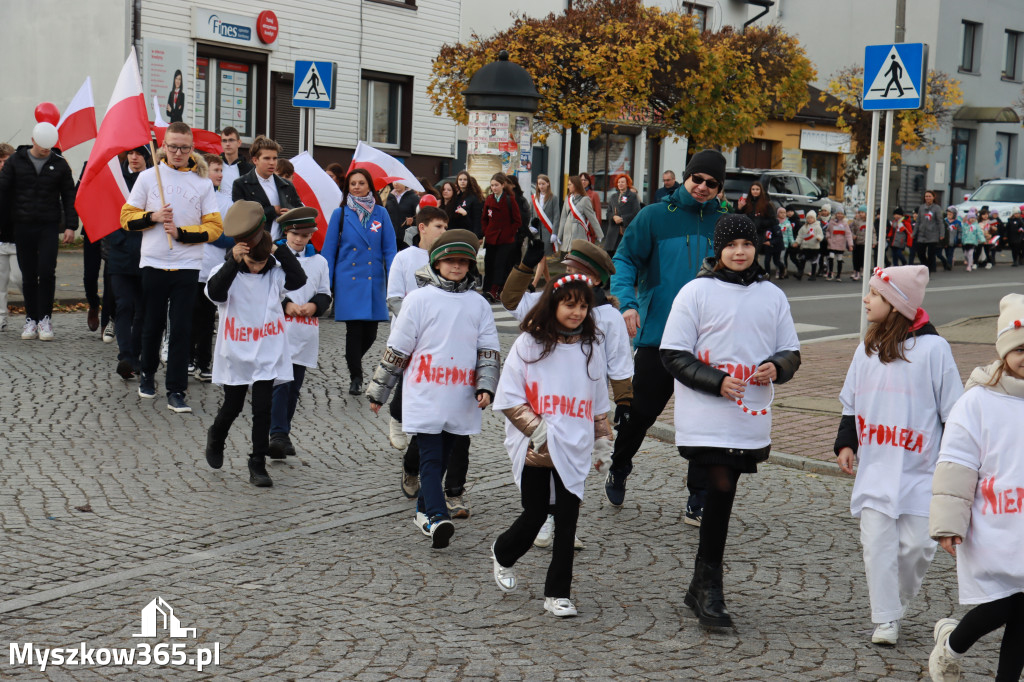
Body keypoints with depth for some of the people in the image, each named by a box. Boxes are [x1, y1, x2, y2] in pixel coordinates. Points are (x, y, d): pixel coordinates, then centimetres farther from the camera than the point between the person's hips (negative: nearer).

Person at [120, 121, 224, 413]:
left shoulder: (203, 182, 3)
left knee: (182, 329, -4)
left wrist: (181, 233, -11)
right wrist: (152, 217, -12)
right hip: (153, 264, 1)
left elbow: (214, 227, 0)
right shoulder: (148, 177, 4)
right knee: (153, 325, 10)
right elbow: (127, 217, 6)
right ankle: (147, 373, 34)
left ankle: (176, 391, -1)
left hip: (187, 266, -1)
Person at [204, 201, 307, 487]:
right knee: (232, 407, 13)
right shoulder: (226, 272, -8)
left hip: (268, 354, 1)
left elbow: (298, 279, -19)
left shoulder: (275, 273, -2)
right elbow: (215, 292, -27)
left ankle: (258, 464, 7)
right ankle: (216, 437, 45)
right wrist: (233, 261, -33)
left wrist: (278, 250, -20)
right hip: (235, 354, -1)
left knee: (262, 409, -2)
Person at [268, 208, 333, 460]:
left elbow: (325, 295, 15)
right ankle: (279, 434, -16)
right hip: (279, 329, -4)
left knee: (294, 386, 8)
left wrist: (314, 305, -6)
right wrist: (285, 305, -13)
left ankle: (282, 434, 17)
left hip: (306, 334, 4)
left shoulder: (319, 261, 13)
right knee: (280, 382, -13)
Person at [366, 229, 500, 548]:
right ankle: (437, 518, -8)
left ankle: (424, 510, 11)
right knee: (431, 457, -4)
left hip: (459, 399, 3)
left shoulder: (479, 305, 5)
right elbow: (396, 349, 1)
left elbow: (489, 350, 8)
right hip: (424, 397, -3)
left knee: (442, 457, 6)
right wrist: (378, 391, 3)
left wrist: (486, 385, -6)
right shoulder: (419, 299, -2)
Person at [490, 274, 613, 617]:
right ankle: (502, 554, 36)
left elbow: (598, 399, 18)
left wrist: (602, 437, 17)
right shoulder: (529, 343, -4)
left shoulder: (591, 347, 8)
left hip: (575, 451, 3)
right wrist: (537, 429, -13)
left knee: (567, 523, 2)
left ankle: (558, 593, 12)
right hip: (535, 449, -3)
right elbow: (508, 398, -5)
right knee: (535, 516, 4)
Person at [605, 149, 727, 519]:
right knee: (641, 410, 7)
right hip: (657, 335, -2)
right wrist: (627, 303, -19)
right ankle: (618, 472, 34)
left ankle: (699, 500, 10)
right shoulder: (655, 216, -2)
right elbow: (625, 259, -4)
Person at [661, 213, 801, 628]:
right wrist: (717, 381, -17)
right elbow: (673, 355, -4)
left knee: (722, 495, 10)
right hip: (706, 418, -4)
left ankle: (702, 587, 24)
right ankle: (709, 588, 0)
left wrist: (777, 367, -8)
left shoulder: (772, 295, 10)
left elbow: (791, 352, 16)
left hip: (752, 419, 4)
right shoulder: (697, 291, -2)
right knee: (721, 490, -12)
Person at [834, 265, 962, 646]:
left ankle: (896, 604, 22)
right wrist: (845, 443, 6)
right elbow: (851, 403, 18)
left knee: (916, 545, -2)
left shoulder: (932, 347, -7)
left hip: (920, 471, -4)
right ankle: (885, 620, 6)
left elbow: (953, 410, -2)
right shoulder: (867, 350, 8)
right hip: (875, 469, 4)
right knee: (877, 543, -2)